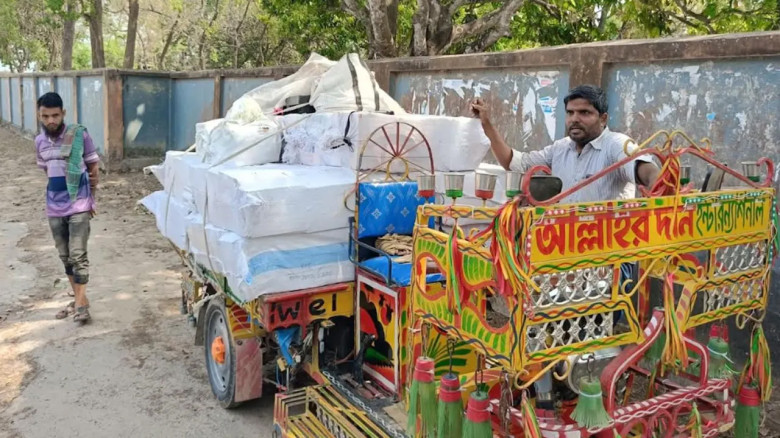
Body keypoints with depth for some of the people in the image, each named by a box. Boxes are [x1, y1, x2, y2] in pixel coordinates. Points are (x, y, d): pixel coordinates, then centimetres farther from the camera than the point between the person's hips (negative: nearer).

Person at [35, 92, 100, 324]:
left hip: (79, 206, -5)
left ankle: (81, 302, 2)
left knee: (78, 255, -7)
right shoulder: (39, 141, 5)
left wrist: (90, 198, 6)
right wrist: (58, 194, 15)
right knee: (65, 256, 11)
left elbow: (93, 169, 0)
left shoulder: (80, 135, -9)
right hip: (54, 208, 5)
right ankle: (78, 299, 23)